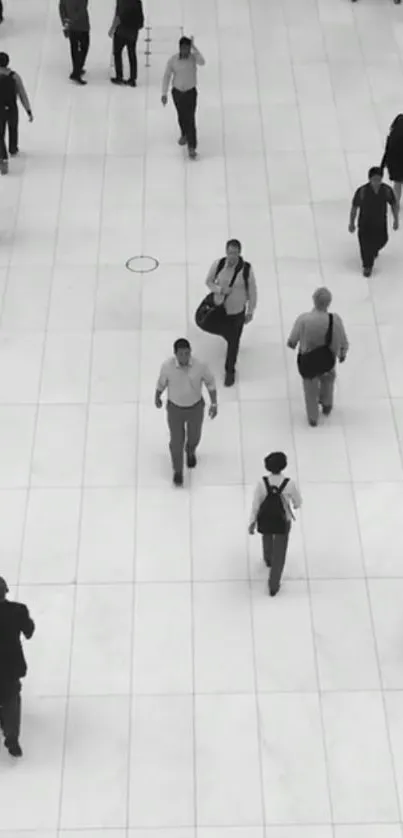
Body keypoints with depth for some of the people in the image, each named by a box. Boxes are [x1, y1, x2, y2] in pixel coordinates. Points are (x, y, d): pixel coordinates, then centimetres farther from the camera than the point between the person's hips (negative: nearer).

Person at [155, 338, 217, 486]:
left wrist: (214, 404, -7)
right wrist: (157, 398, 12)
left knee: (194, 436, 25)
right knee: (177, 441, 11)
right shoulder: (167, 366, -27)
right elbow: (161, 382, -5)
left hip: (196, 407, 1)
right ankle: (178, 471, 38)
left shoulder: (200, 366, -28)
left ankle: (191, 451, 62)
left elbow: (210, 382, -8)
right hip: (175, 409, -1)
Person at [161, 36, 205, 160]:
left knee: (190, 119, -10)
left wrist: (194, 48, -39)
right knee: (181, 116, 21)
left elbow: (202, 63, -38)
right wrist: (164, 94, -9)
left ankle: (192, 147, -8)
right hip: (177, 92, 2)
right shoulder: (173, 60, -13)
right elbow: (166, 76, -6)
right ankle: (184, 134, 50)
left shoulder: (194, 57, -15)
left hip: (191, 92, -2)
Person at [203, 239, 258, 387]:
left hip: (237, 311, -2)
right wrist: (220, 289, -21)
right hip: (219, 308, 2)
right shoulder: (218, 264, -16)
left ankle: (230, 371, 28)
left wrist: (250, 311, -3)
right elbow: (209, 282, -1)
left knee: (233, 342, 8)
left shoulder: (246, 269, -20)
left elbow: (252, 291, -8)